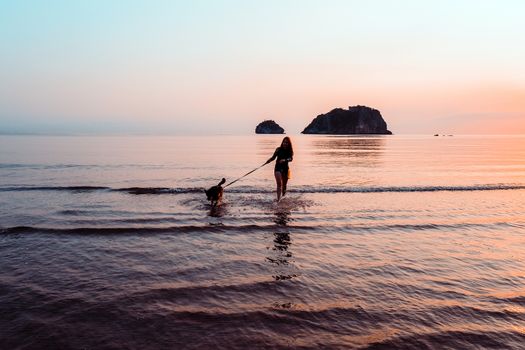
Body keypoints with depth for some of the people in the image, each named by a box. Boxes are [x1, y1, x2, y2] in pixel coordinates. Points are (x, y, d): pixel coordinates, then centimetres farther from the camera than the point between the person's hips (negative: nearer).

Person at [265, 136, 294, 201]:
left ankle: (283, 196, 34)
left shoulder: (290, 151, -3)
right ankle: (278, 199, -20)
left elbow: (291, 158, -18)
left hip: (285, 168, 2)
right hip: (278, 168, -2)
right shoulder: (278, 149, -4)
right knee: (279, 184, -15)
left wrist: (284, 160, -37)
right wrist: (268, 161, -19)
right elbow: (273, 157, 1)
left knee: (284, 185, 13)